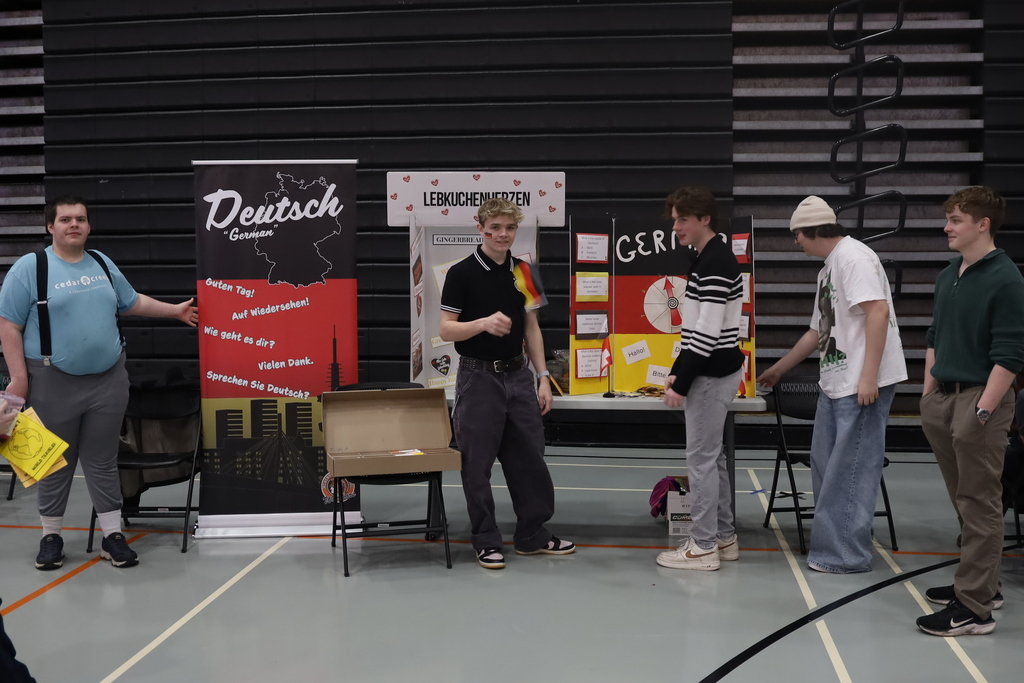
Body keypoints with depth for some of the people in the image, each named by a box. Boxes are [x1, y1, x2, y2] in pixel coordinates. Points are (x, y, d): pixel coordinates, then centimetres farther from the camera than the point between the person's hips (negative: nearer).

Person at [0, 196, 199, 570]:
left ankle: (113, 535, 14)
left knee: (103, 461, 8)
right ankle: (51, 536, 21)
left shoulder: (102, 264, 12)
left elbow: (132, 302, 26)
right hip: (54, 382, -3)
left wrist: (174, 310, 27)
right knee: (56, 462, 6)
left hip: (108, 380, 4)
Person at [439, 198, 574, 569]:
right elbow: (446, 330, -11)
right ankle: (486, 540, 14)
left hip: (518, 375, 5)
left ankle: (532, 534, 21)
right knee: (478, 464, 2)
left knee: (529, 459, 9)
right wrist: (484, 322, -29)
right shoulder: (462, 273, -9)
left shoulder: (523, 271, 7)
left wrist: (542, 378, 5)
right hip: (479, 377, -5)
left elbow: (531, 328, 11)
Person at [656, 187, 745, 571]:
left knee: (701, 458, -4)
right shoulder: (708, 259, 13)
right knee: (712, 456, 16)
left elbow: (708, 333, -23)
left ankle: (703, 548, 5)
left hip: (712, 375, -10)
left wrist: (681, 384, -19)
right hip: (713, 372, 10)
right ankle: (724, 538, 25)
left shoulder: (715, 264, -19)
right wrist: (677, 370, 15)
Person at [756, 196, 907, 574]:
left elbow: (878, 310, -21)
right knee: (826, 466, 14)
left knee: (851, 469, -5)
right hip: (835, 382, 10)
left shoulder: (853, 256, -10)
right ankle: (831, 542, 23)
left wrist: (868, 377, -24)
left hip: (863, 384, -10)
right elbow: (819, 331, 28)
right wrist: (777, 370, 34)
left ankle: (847, 553, 3)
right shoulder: (829, 268, 20)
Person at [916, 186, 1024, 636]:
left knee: (979, 505, -3)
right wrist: (928, 394, 14)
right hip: (943, 398, 8)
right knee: (963, 500, 16)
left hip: (980, 400, -8)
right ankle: (981, 584, 29)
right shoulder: (948, 276, 12)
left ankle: (974, 607, 1)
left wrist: (983, 412, -20)